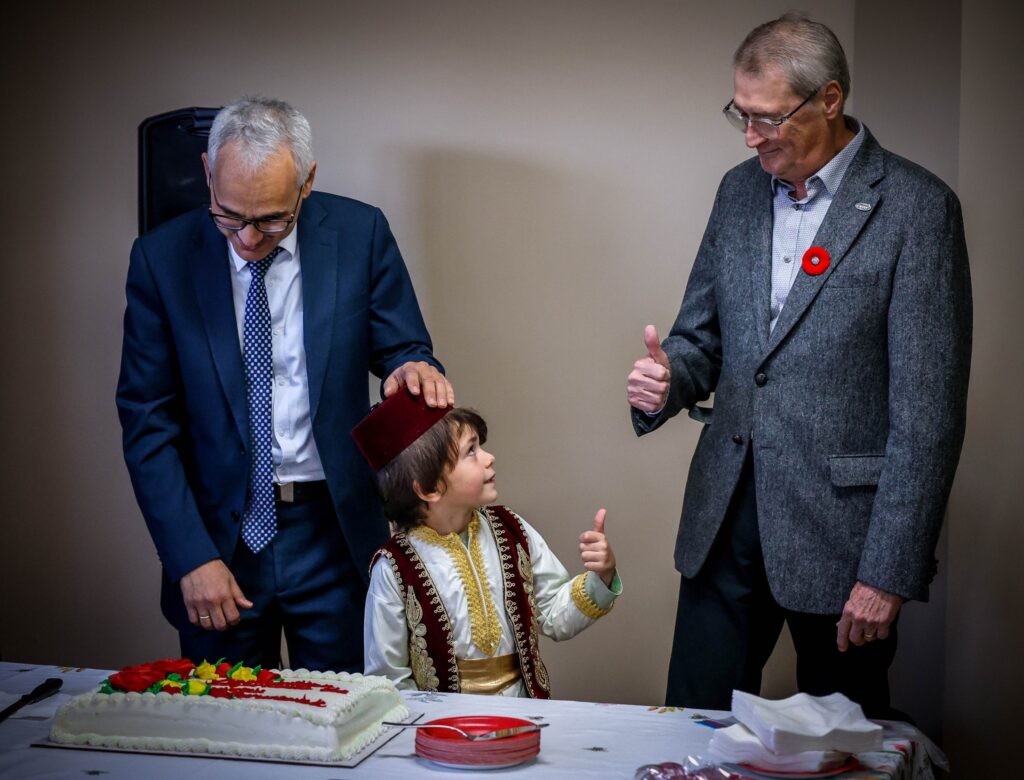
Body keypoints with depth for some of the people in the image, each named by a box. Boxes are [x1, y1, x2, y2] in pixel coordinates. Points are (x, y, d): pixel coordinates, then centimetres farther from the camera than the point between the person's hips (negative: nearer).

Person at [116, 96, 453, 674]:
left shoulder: (361, 234, -5)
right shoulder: (162, 257, -6)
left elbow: (402, 351, 3)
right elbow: (148, 422, -4)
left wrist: (414, 369, -23)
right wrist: (191, 557, -10)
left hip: (335, 532, 0)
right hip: (217, 532, 0)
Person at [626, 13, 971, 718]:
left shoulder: (916, 208, -10)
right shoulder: (740, 190, 9)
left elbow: (928, 410, -13)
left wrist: (890, 572, -14)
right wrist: (666, 381, -8)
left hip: (839, 526, -5)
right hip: (728, 512, 5)